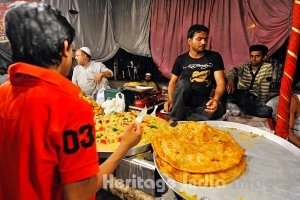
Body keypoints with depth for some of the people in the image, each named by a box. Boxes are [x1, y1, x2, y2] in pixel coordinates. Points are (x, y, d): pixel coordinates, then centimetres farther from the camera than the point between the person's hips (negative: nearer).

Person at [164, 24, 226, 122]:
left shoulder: (214, 57, 1)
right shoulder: (181, 59, 3)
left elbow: (220, 83, -7)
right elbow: (172, 82, 6)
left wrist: (216, 99, -28)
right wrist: (170, 100, -14)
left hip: (204, 102, 0)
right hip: (184, 101, 0)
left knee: (219, 109, -32)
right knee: (183, 83, -32)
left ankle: (182, 120, -22)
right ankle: (175, 120, -20)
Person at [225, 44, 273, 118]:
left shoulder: (267, 67, 4)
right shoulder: (244, 66, 8)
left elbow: (264, 89, -2)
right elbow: (232, 71, -16)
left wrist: (261, 104, -10)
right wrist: (230, 79, -39)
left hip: (252, 99, 0)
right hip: (237, 95, 1)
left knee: (267, 111, -32)